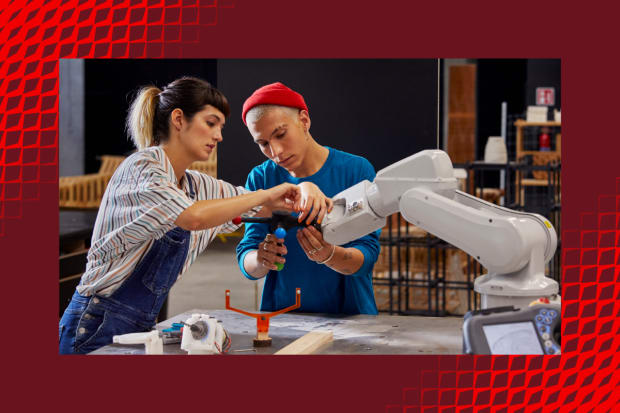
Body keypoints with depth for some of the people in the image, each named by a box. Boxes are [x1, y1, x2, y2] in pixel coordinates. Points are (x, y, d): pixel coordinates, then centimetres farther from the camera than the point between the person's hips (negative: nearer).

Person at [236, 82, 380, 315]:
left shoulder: (357, 171, -4)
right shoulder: (261, 179, 3)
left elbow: (367, 254, -7)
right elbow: (246, 262, 0)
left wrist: (329, 256, -28)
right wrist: (261, 260, -23)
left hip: (348, 313, -3)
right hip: (280, 315, 4)